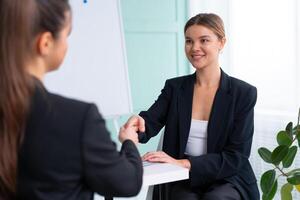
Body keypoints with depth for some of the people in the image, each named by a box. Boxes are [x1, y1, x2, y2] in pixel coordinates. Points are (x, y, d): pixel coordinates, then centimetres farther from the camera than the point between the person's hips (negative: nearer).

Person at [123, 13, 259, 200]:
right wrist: (137, 123, -34)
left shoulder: (243, 93, -3)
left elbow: (236, 157, -9)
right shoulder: (174, 87, 6)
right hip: (184, 181, 1)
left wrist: (183, 163, -20)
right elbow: (149, 124, -9)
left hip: (227, 180, -1)